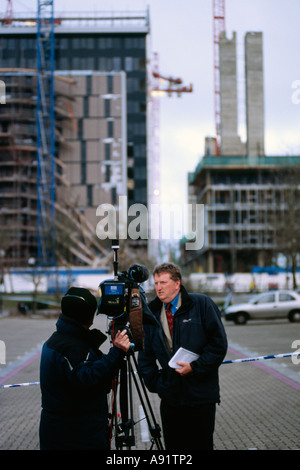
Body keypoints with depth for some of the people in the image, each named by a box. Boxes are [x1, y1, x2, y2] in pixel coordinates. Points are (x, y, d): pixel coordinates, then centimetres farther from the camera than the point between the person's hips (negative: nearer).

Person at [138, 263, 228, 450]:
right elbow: (145, 355, 16)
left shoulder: (201, 304, -4)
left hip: (200, 395, -4)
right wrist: (154, 383, 5)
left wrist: (194, 367, -14)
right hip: (170, 395, 4)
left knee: (201, 445, 3)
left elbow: (219, 344, -7)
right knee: (173, 446, 9)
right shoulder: (152, 313, 9)